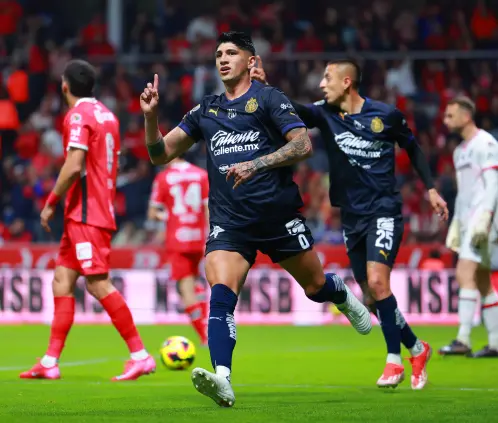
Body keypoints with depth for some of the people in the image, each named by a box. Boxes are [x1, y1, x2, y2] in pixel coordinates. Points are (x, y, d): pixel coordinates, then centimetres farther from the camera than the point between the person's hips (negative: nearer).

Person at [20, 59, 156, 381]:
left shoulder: (79, 115, -11)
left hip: (85, 215, -9)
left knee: (98, 284, -12)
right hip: (100, 211, 9)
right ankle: (50, 362, 6)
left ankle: (140, 355, -13)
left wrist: (51, 204, -11)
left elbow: (74, 166, -20)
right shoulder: (106, 115, 16)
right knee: (62, 282, 8)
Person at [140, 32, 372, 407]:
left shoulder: (268, 98, -2)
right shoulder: (206, 110, 13)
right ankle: (223, 381, -31)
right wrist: (151, 116, -3)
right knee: (221, 295, -20)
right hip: (229, 220, 3)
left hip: (279, 214, -2)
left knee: (315, 286, 13)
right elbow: (160, 154, 15)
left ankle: (344, 297, 51)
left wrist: (256, 164, -24)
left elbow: (303, 145, -13)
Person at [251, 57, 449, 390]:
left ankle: (395, 360, -11)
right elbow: (291, 111, -17)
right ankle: (417, 349, 26)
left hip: (384, 212, -5)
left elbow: (413, 148, 9)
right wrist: (264, 85, -33)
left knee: (377, 281, -22)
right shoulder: (325, 114, 0)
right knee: (372, 298, 7)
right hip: (352, 217, 5)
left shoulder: (386, 115, -6)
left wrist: (430, 188, 6)